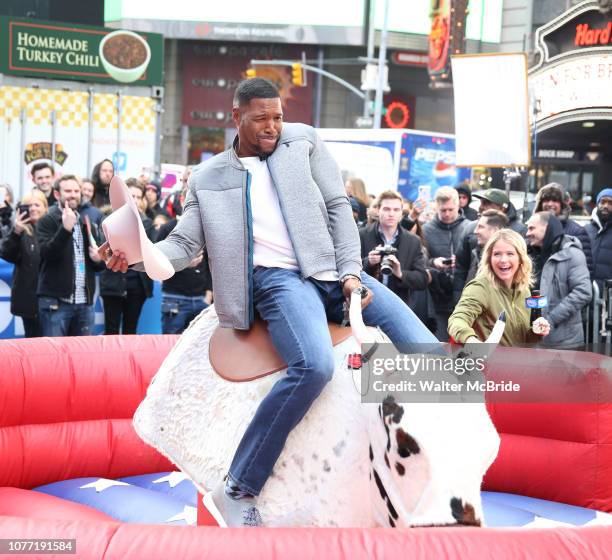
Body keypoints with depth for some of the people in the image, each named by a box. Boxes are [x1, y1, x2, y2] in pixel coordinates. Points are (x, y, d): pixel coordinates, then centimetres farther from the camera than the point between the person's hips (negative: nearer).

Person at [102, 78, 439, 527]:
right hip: (280, 278, -4)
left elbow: (338, 206, 11)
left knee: (426, 349, -12)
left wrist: (351, 272, -2)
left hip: (335, 270, 4)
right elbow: (183, 245, 8)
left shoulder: (303, 140, 15)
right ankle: (238, 491, -24)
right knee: (314, 365, -34)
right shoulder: (208, 179, 13)